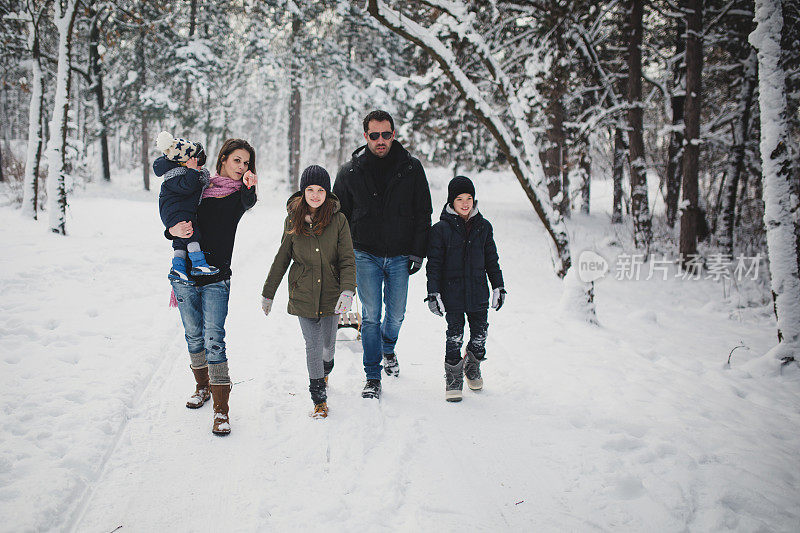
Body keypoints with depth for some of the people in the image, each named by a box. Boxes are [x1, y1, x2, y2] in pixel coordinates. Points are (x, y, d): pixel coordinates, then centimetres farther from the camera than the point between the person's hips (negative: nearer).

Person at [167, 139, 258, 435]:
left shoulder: (239, 194, 3)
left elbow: (248, 203, -23)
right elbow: (172, 227, 8)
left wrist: (250, 188, -46)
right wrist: (174, 230, -16)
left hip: (216, 279, -3)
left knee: (214, 339, -11)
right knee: (194, 335, 14)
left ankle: (221, 409, -8)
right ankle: (202, 387, 36)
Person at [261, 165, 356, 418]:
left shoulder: (338, 220, -6)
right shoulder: (292, 221, -1)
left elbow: (347, 260, -6)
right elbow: (281, 259, 8)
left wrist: (347, 291, -21)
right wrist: (268, 292, 12)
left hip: (331, 292, 0)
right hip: (303, 295, 0)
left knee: (328, 343, 13)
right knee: (313, 345, 0)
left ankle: (325, 370, 46)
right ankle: (319, 398, 13)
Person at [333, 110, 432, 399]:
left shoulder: (411, 168, -2)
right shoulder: (350, 172, -2)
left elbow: (423, 213, 4)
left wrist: (418, 252, -2)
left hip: (400, 256, 1)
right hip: (366, 255, -1)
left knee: (396, 313, 12)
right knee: (371, 315, -2)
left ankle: (388, 349, 44)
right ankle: (373, 377, 8)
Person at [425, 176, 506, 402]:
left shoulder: (483, 227, 6)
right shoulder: (441, 229, -4)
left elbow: (492, 260, 14)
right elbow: (434, 264, -2)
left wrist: (498, 286, 12)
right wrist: (433, 293, -7)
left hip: (478, 293, 3)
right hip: (452, 294, -3)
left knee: (480, 334, 9)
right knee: (455, 336, -4)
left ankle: (473, 366, 36)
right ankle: (453, 379, 10)